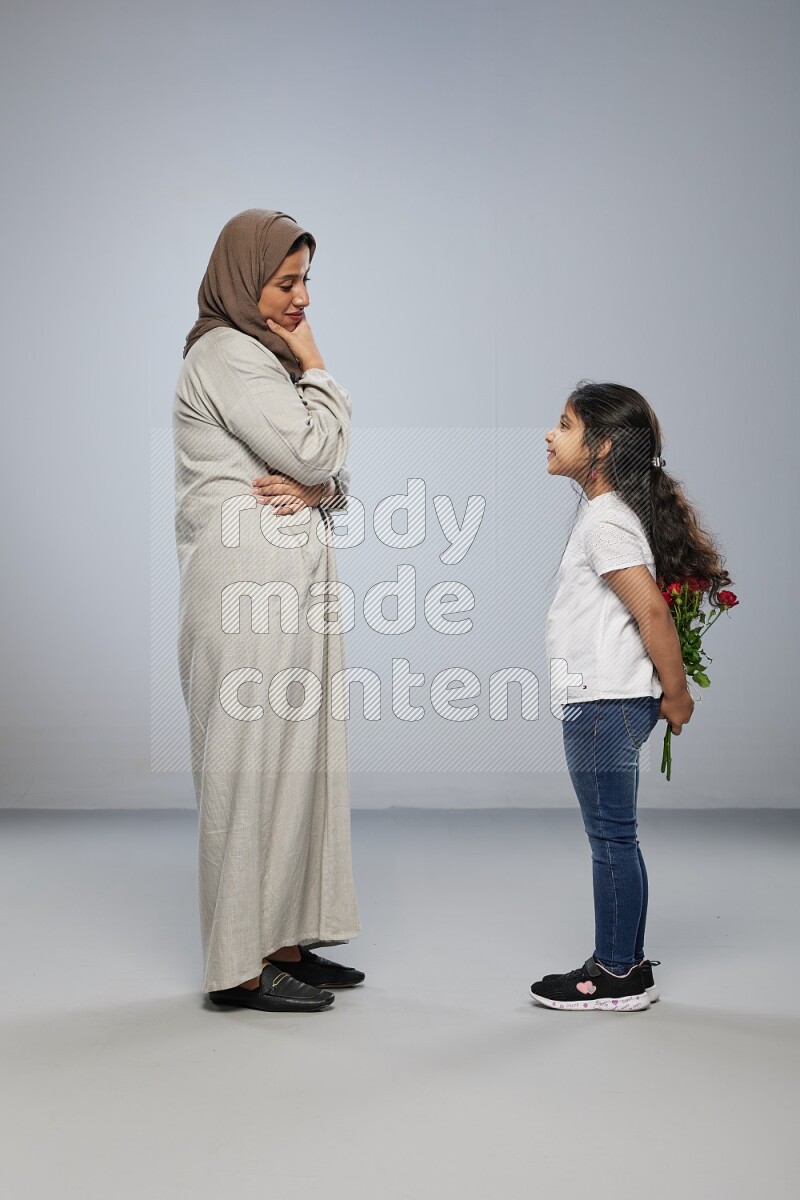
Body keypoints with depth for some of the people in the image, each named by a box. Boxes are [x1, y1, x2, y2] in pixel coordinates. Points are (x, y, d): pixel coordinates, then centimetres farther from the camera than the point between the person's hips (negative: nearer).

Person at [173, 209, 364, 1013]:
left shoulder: (262, 356, 21)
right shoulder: (226, 356, -9)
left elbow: (332, 469, 17)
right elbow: (312, 451, -15)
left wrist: (316, 487, -6)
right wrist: (314, 366, -1)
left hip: (291, 583, 10)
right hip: (249, 585, -10)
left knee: (296, 757, 10)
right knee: (252, 761, -6)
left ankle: (282, 941, 18)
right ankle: (242, 967, 0)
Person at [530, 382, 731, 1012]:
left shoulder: (604, 522, -15)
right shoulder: (612, 512, 15)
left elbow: (651, 609, -20)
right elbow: (651, 608, 19)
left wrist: (676, 692, -13)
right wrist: (671, 691, 18)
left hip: (605, 704, -10)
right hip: (605, 703, 10)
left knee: (611, 839, -2)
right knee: (615, 839, 14)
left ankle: (618, 976, 6)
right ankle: (627, 964, 22)